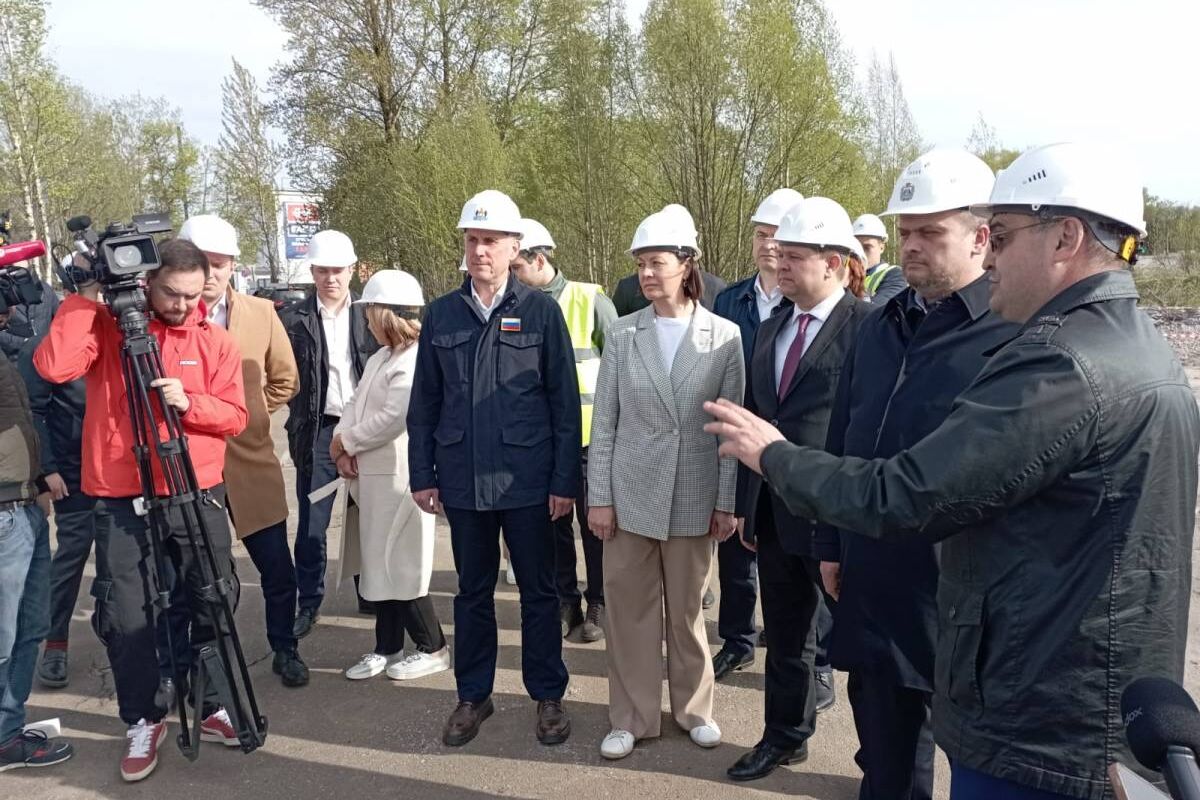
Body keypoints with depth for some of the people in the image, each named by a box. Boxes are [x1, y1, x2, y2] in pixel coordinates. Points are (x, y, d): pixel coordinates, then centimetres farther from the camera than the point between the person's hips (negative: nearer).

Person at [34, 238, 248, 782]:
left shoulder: (215, 341, 3)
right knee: (127, 616, 4)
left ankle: (214, 707, 29)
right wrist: (86, 298, -18)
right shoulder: (105, 327, -2)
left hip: (197, 497, 2)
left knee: (213, 606, 9)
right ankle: (142, 721, 24)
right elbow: (53, 367, -20)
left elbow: (235, 416, -1)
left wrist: (189, 403, -19)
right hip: (122, 503, -1)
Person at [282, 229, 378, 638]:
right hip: (318, 431, -1)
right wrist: (301, 422, -8)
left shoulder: (369, 314, 5)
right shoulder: (295, 319, 1)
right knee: (311, 524, 1)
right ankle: (308, 603, 13)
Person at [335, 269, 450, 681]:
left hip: (399, 478, -9)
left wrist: (344, 443, -10)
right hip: (372, 478, 9)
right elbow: (354, 405, 11)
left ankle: (433, 648, 16)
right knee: (380, 567, 15)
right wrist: (343, 449, -6)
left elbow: (393, 419, -23)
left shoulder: (417, 362, -16)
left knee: (401, 568, 0)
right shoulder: (379, 359, 17)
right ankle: (387, 648, 28)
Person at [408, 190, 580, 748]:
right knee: (472, 591, 15)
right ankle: (473, 695, 31)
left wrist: (565, 481, -6)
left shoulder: (541, 311, -4)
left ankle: (548, 695, 27)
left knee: (538, 590, 11)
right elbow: (424, 403, 8)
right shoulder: (441, 314, 5)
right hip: (463, 482, 3)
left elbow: (565, 403, -4)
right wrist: (422, 475, 5)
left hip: (527, 481, -2)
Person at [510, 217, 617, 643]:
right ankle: (565, 601, 27)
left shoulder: (590, 301, -7)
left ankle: (599, 604, 23)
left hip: (589, 435, -3)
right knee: (553, 522, 12)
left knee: (595, 523, 8)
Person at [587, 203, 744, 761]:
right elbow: (604, 422, 0)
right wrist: (599, 497, -3)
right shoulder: (622, 335, -1)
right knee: (630, 608, 9)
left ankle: (693, 708, 33)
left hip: (694, 497, -1)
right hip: (631, 493, 1)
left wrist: (728, 501, -2)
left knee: (687, 608, 13)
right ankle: (633, 718, 25)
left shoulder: (725, 335, -3)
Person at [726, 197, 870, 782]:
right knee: (785, 634, 21)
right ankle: (785, 737, 40)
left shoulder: (868, 326, -12)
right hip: (774, 511, 7)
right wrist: (746, 504, 12)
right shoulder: (771, 328, 10)